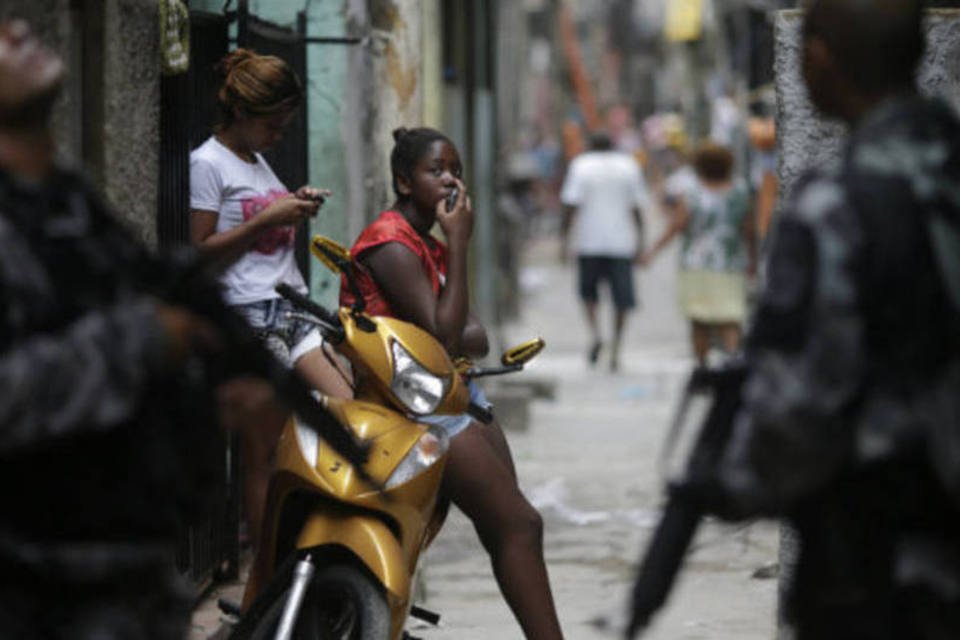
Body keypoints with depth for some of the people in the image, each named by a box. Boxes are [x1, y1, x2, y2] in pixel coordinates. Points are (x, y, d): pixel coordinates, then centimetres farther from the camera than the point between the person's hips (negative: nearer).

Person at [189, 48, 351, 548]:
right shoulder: (207, 164, -5)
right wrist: (268, 219, -13)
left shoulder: (257, 162, 21)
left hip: (294, 313, 8)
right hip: (249, 318, -8)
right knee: (263, 452, -6)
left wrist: (297, 209, 9)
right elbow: (201, 250, -10)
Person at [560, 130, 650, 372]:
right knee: (622, 297, 6)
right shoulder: (629, 166, 5)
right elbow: (637, 206, 4)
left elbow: (571, 204, -7)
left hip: (590, 241, -1)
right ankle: (615, 350, 1)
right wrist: (639, 239, 10)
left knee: (588, 290, 17)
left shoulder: (580, 166, 0)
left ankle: (595, 332, -5)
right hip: (621, 241, 1)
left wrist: (564, 237, -4)